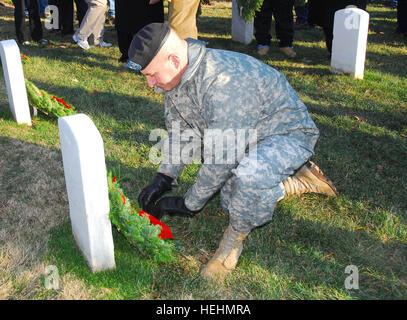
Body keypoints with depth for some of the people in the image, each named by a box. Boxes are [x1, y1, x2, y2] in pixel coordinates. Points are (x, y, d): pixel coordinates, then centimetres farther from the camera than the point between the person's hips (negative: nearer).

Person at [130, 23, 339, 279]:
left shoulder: (225, 83, -38)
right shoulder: (174, 77, -8)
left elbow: (221, 157, -32)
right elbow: (180, 131, 6)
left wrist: (189, 205, -21)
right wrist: (163, 179, -4)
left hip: (288, 134, -9)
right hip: (247, 137, 9)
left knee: (250, 175, -39)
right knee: (232, 205, 13)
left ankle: (236, 237, -10)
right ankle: (300, 180, 27)